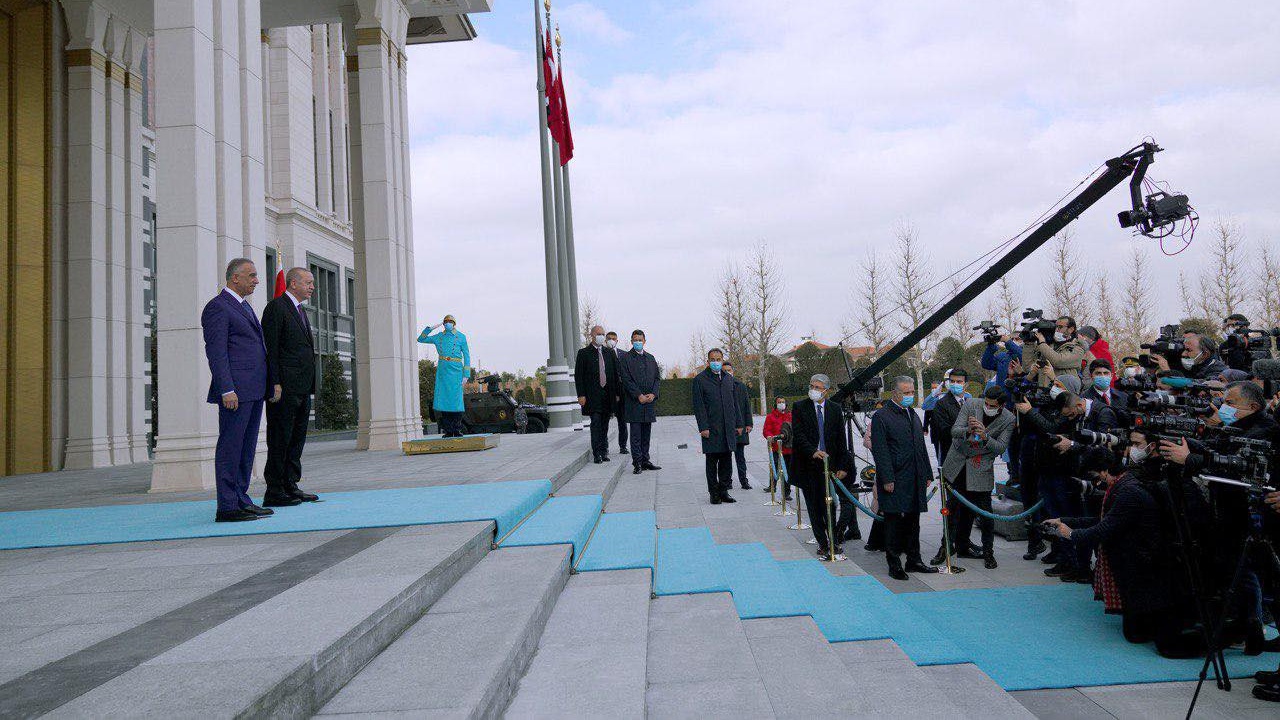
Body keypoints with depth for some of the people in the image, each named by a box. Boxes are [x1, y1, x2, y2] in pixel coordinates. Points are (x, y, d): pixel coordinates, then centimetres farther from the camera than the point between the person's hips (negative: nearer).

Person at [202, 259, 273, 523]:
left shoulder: (245, 307, 22)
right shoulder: (217, 307, -7)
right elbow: (216, 352, -14)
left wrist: (272, 382, 20)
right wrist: (227, 389, -21)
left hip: (254, 390, 9)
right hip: (235, 391, -9)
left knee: (247, 447, 11)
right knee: (230, 447, -6)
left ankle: (241, 500, 18)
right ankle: (227, 507, -3)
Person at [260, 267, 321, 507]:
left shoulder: (300, 311, 21)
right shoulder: (276, 307, -6)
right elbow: (270, 348, -13)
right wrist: (274, 384, -18)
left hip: (302, 388, 9)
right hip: (284, 388, -9)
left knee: (297, 438, 11)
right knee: (279, 439, -5)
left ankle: (290, 486, 18)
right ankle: (274, 492, 0)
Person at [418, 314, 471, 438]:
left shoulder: (461, 337, 4)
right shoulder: (439, 337, 13)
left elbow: (467, 357, 3)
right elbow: (421, 339, 17)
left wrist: (466, 375, -4)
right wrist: (431, 328, 4)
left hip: (455, 371, -3)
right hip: (442, 371, 3)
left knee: (455, 399, -6)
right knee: (443, 399, 0)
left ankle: (457, 430, 0)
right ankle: (448, 430, 4)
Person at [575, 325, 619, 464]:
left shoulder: (610, 353, 13)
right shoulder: (583, 353, 1)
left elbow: (616, 374, 14)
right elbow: (578, 375, -2)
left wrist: (617, 393, 7)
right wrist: (581, 395, -10)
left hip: (608, 394, 4)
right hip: (592, 395, -4)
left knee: (605, 425, 8)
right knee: (596, 424, -7)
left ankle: (604, 452, 14)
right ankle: (596, 454, -5)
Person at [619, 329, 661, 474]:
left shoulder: (650, 358, 16)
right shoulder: (626, 357, 0)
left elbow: (657, 378, 13)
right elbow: (626, 379, -7)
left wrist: (653, 394, -3)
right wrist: (639, 395, -13)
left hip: (649, 401, 5)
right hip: (634, 402, -5)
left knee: (646, 433, 8)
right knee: (635, 434, -4)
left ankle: (645, 460, 14)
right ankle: (637, 463, -2)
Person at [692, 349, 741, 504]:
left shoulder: (729, 379, 13)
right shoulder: (700, 379, -3)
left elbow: (735, 403, 17)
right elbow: (698, 406, -7)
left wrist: (738, 424, 12)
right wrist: (703, 427, -13)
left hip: (728, 428, 5)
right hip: (711, 428, -5)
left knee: (726, 461, 7)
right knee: (712, 462, 2)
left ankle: (724, 491, 16)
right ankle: (714, 493, 9)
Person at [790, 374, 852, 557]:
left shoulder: (835, 410, 8)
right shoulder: (800, 408, 0)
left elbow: (841, 440, 8)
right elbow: (798, 435, -10)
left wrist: (843, 466, 2)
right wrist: (813, 452, -25)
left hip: (829, 465, 1)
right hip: (808, 466, -1)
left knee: (829, 505, -1)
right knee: (814, 508, 5)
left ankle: (834, 542, 14)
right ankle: (823, 544, 14)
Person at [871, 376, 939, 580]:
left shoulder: (913, 415, 17)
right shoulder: (881, 416, -8)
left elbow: (921, 447, 21)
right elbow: (879, 450, -13)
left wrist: (927, 474, 15)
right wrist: (887, 479, -17)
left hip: (915, 480, 7)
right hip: (894, 481, -7)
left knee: (913, 521, 13)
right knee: (893, 522, -1)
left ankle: (914, 560, 23)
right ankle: (894, 565, 6)